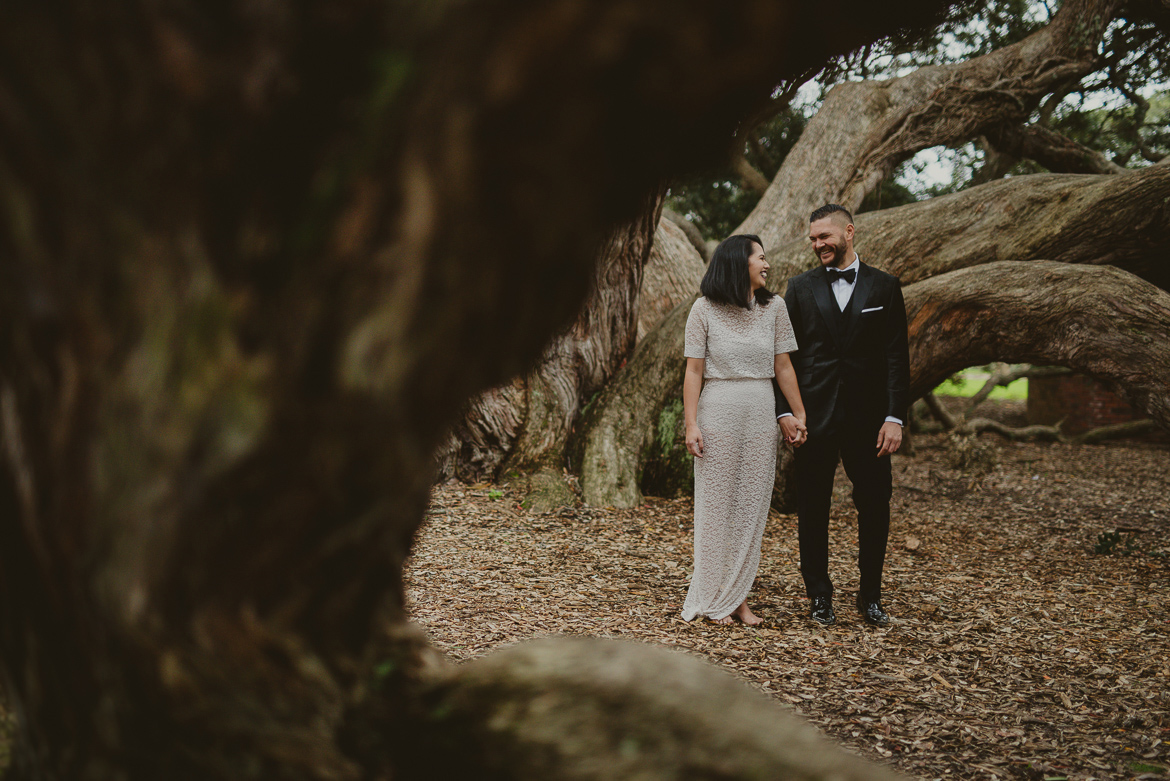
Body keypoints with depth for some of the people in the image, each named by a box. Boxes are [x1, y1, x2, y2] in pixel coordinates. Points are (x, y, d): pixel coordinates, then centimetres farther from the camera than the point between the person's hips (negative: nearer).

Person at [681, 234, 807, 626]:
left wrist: (799, 416, 5)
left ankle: (739, 597, 12)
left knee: (752, 508, 4)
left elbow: (783, 367, 7)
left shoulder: (774, 307, 5)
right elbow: (693, 370, -4)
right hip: (718, 415, -3)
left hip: (761, 417, 3)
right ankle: (714, 599, 11)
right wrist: (691, 424, -10)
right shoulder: (705, 310, -3)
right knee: (716, 506, 2)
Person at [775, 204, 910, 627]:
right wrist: (785, 411, -5)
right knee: (812, 511, 6)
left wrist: (895, 417, -7)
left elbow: (896, 357, 1)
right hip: (815, 418, 0)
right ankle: (819, 596, 19)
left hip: (867, 418, 0)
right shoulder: (800, 288, 6)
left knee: (875, 508, 4)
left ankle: (871, 595, 19)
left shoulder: (884, 287, 5)